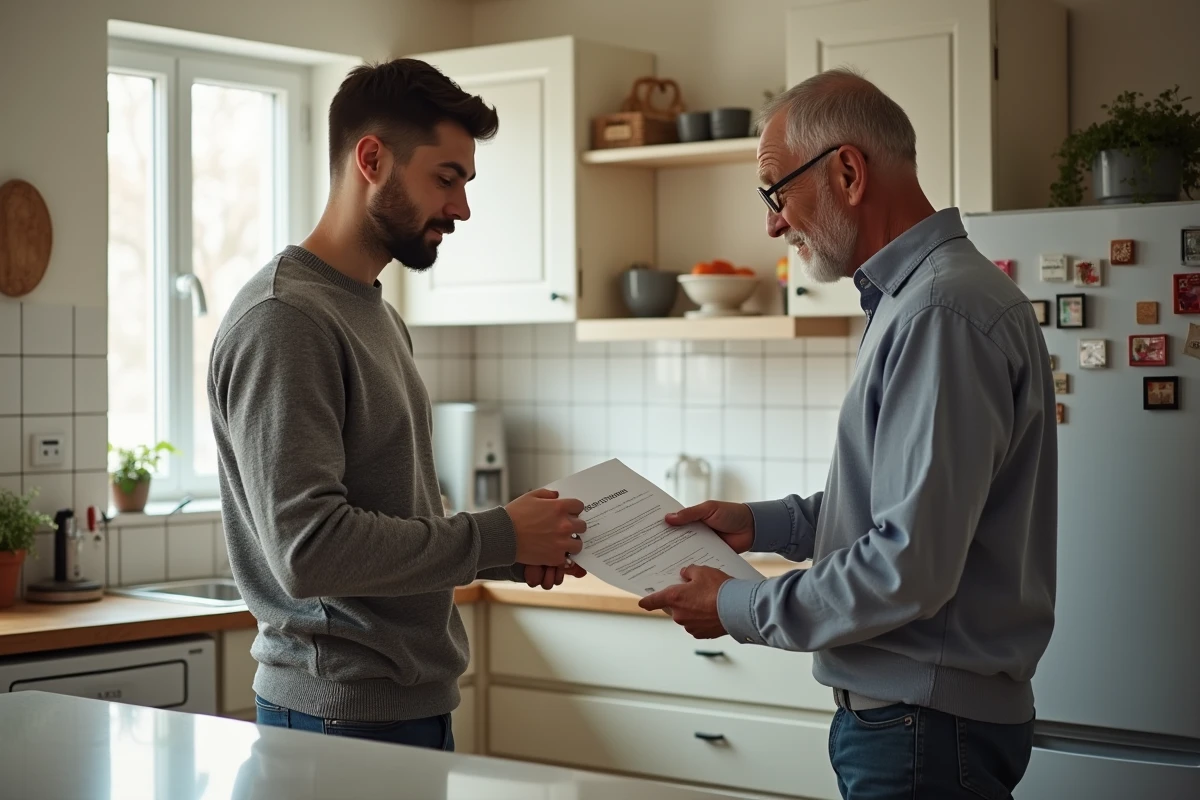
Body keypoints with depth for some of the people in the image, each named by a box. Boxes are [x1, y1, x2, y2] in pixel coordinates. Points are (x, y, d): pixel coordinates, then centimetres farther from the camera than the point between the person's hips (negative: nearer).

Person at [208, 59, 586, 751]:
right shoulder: (283, 319, -16)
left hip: (414, 704, 9)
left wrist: (517, 554, 1)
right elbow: (307, 548, -24)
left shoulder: (380, 316, 15)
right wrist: (497, 537, -16)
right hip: (344, 712, -9)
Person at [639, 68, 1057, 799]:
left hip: (927, 726, -10)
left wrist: (738, 609, -13)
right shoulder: (909, 296, 12)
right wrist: (763, 524, 11)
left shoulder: (941, 314, -22)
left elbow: (910, 568, -25)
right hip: (901, 711, 10)